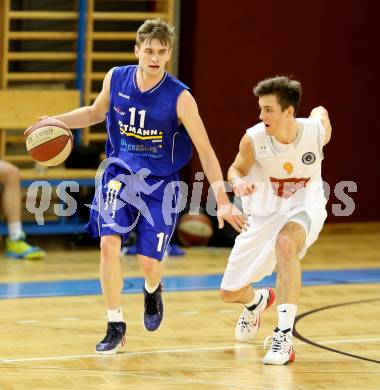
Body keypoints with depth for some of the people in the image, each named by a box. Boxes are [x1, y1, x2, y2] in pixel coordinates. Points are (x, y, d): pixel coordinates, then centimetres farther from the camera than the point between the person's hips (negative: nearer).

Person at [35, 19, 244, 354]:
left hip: (160, 183, -2)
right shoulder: (116, 79, -8)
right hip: (120, 173, 2)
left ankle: (152, 290, 37)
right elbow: (96, 113, 14)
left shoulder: (180, 97, -19)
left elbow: (205, 151, -16)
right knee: (109, 243, -18)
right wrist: (58, 121, -3)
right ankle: (115, 326, -3)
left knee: (149, 263, -4)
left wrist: (222, 201, -22)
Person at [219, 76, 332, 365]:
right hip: (265, 212, 3)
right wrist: (238, 182, -25)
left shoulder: (317, 131, -22)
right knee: (230, 293, 7)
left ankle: (284, 337, -37)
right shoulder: (253, 138, -22)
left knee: (285, 243, -40)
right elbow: (237, 169, -3)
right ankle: (257, 301, 50)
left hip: (304, 208, -2)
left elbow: (320, 111, 3)